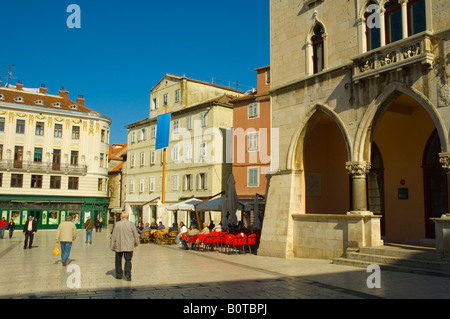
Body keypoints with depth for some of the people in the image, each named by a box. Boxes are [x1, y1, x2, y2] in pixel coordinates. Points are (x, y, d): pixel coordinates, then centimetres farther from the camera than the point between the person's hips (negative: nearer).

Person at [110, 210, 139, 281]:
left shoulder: (117, 224, -2)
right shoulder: (131, 224, -5)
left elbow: (113, 236, 0)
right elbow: (135, 235, 1)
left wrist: (112, 246, 8)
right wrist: (136, 243, 18)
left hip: (118, 246, 2)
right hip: (128, 246, -1)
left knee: (118, 261, 15)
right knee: (128, 260, 1)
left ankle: (119, 275, 22)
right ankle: (128, 274, -14)